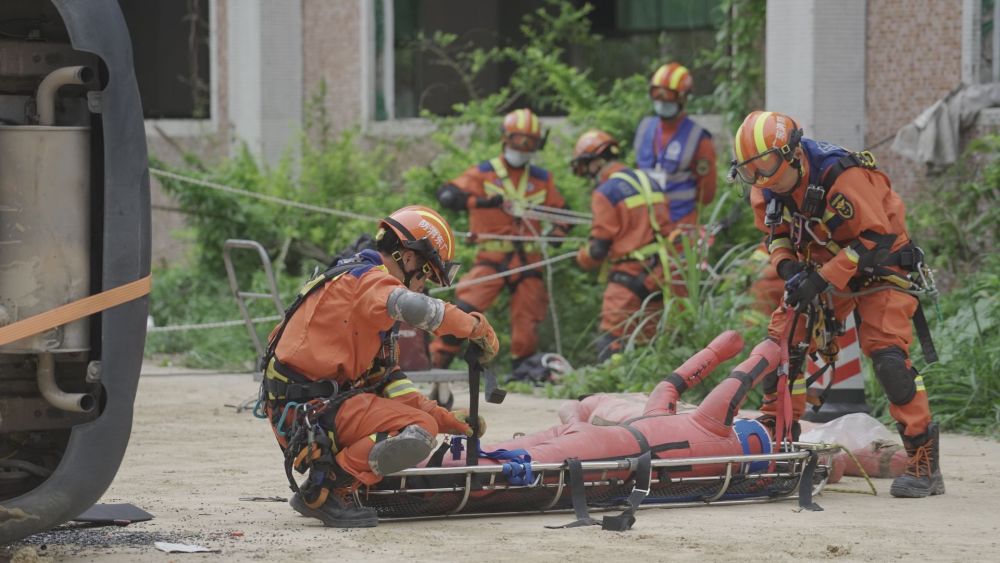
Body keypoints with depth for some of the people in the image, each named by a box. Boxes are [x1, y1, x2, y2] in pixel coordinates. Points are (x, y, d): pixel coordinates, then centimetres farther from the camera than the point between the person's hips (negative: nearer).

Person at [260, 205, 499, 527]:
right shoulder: (368, 279, -8)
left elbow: (389, 380, 21)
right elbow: (415, 307, -31)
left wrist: (448, 419, 14)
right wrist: (475, 326, -15)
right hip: (312, 410, -10)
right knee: (419, 430, -21)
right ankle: (322, 493, -17)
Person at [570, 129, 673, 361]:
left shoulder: (605, 192, -10)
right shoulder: (650, 183, 13)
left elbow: (599, 247, -9)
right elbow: (665, 230, 17)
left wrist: (583, 258, 10)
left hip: (630, 275, -8)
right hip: (658, 275, 8)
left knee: (611, 343, -8)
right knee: (651, 339, 14)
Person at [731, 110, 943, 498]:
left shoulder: (843, 177, -32)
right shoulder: (767, 189, -10)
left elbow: (876, 240, -30)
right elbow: (776, 233, 6)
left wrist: (822, 279, -32)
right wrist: (787, 266, -16)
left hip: (881, 268, -7)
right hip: (824, 269, 7)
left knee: (887, 353, -20)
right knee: (783, 340, -3)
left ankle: (924, 463, -16)